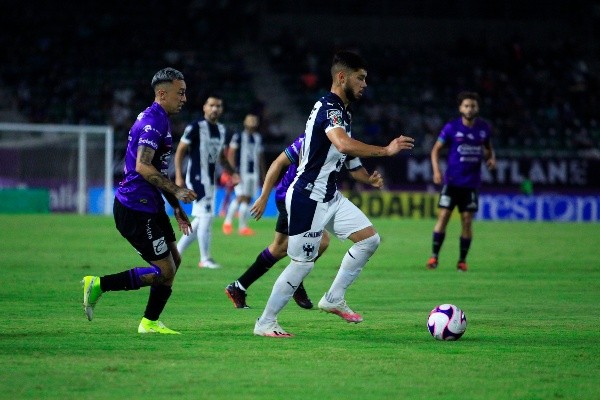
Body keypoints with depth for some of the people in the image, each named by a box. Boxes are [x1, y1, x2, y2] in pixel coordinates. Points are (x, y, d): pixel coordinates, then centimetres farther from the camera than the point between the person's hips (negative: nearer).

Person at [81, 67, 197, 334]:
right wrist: (176, 191, -27)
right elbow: (143, 167, -28)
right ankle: (99, 285, -3)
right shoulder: (152, 122, -17)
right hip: (135, 210, -11)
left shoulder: (159, 120, 17)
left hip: (150, 207, 11)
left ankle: (150, 323, 21)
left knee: (173, 260, 16)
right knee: (165, 272, -7)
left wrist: (176, 207, 24)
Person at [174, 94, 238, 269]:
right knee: (206, 216, -10)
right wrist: (178, 176, -16)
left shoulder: (221, 130, 12)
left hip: (210, 180, 8)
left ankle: (177, 251, 19)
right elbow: (180, 151, -9)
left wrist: (231, 173, 8)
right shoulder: (196, 127, -10)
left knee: (200, 220, 10)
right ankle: (205, 259, -2)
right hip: (197, 178, -8)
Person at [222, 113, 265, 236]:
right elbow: (231, 154, -7)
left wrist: (263, 174, 18)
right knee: (240, 197, -13)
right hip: (241, 173, -6)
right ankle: (228, 221, 0)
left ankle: (243, 226, 6)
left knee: (248, 199, 3)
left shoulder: (258, 138, 14)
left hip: (254, 173, 6)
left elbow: (260, 157, 20)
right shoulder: (238, 137, -5)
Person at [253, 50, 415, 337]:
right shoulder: (329, 107, -18)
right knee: (302, 264, -5)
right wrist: (386, 150, -32)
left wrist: (366, 178, 21)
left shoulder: (342, 111, 14)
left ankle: (334, 299, 13)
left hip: (329, 196, 10)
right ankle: (265, 323, 8)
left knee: (370, 239, 4)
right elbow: (343, 144, -38)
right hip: (307, 197, -10)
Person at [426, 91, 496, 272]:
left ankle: (462, 260, 9)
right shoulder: (451, 127, -5)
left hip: (472, 182, 2)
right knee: (443, 216, -7)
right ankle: (434, 256, 0)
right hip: (452, 180, -2)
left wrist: (491, 159, -3)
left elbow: (488, 148, 19)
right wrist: (436, 170, -13)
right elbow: (436, 149, 1)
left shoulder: (484, 128, 3)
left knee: (467, 221, 0)